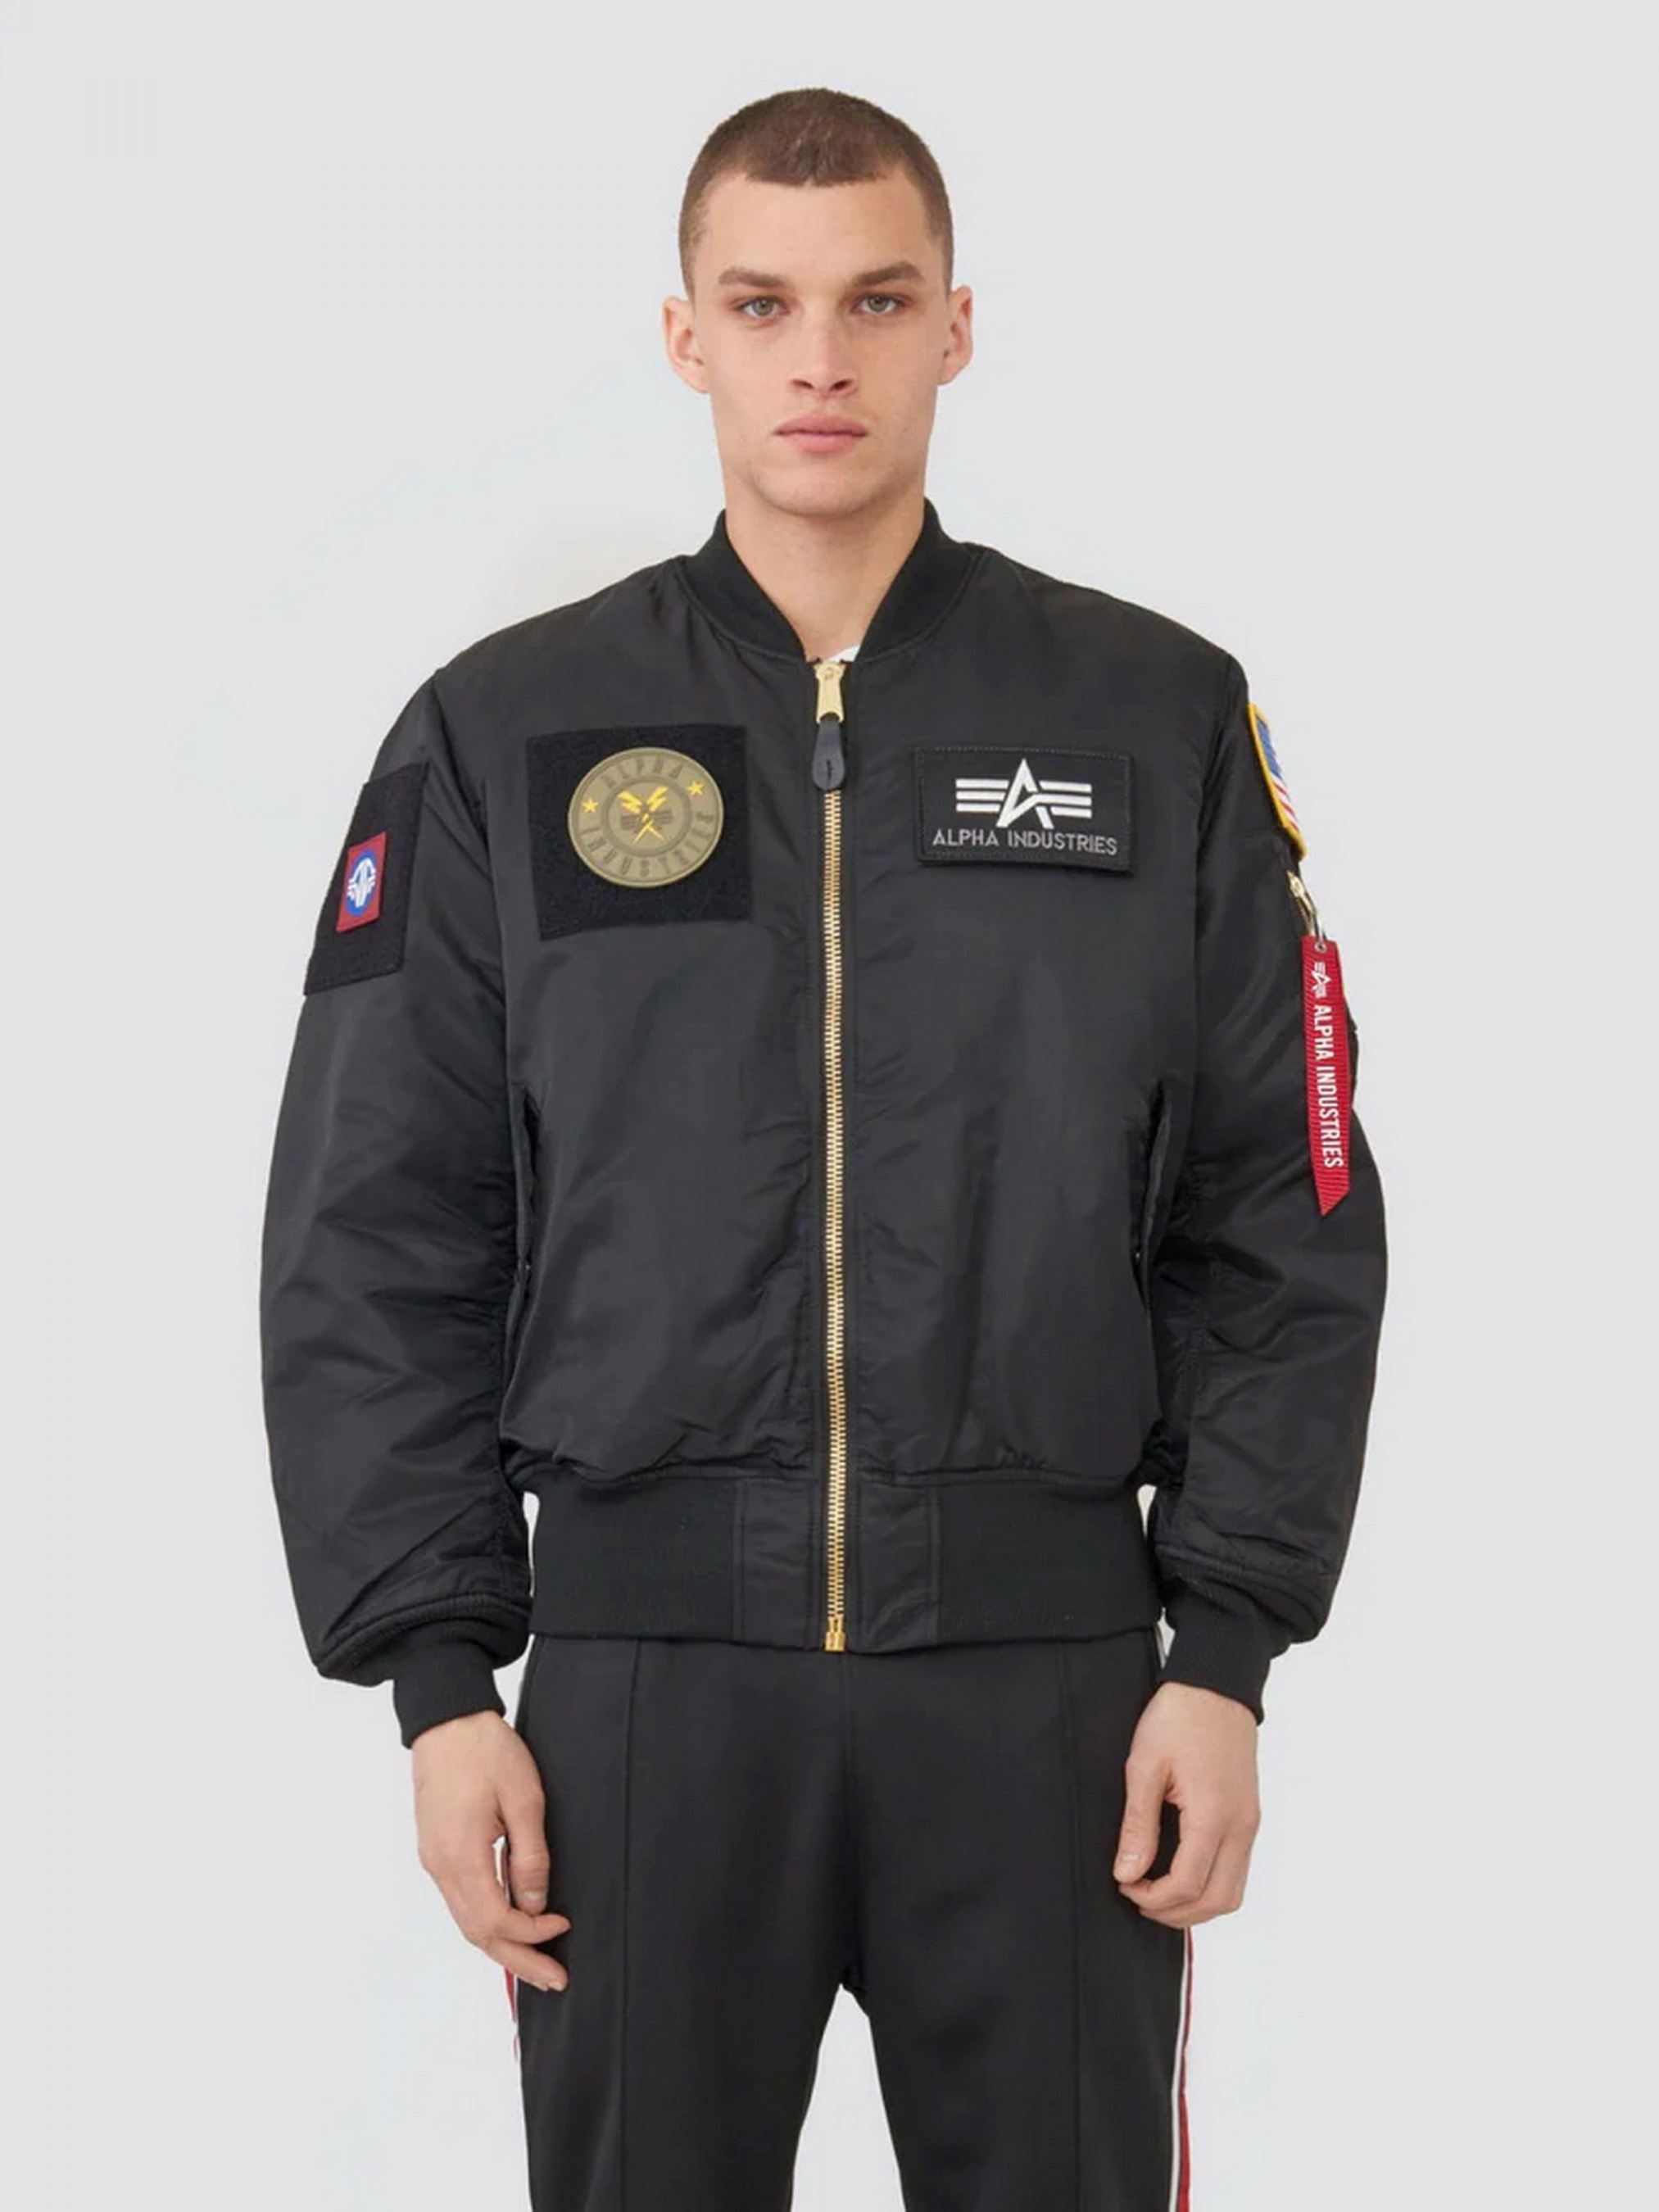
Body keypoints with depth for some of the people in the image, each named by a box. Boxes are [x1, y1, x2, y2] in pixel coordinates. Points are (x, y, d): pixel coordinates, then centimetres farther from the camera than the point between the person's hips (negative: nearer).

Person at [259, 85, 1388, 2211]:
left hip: (1049, 1662, 0)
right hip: (645, 1661, 0)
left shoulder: (1161, 719, 4)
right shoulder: (503, 734, 3)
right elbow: (377, 1244, 3)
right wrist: (438, 1674, -3)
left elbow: (1283, 1222, 3)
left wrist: (1229, 1646, -3)